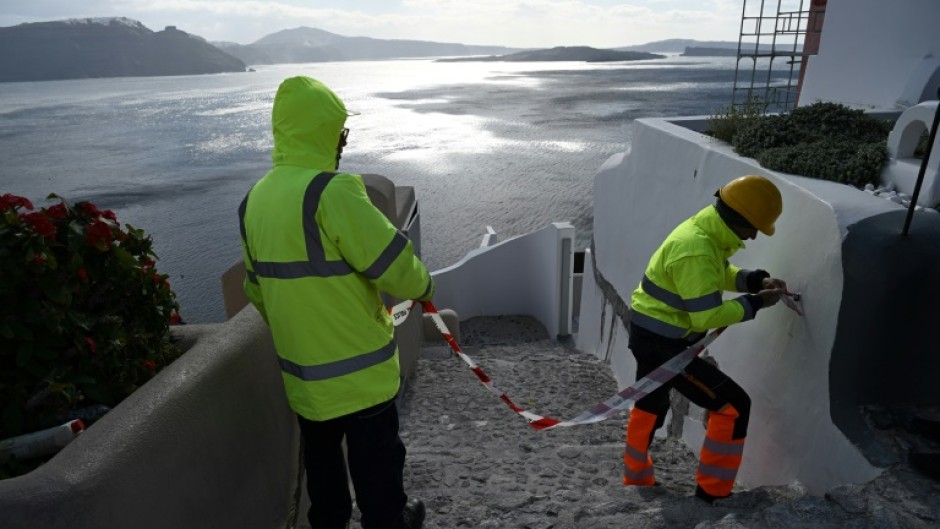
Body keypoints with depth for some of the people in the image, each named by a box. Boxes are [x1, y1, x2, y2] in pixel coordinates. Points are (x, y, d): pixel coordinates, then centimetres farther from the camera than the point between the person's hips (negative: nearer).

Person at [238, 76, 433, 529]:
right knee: (375, 461, 15)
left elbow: (258, 290, 11)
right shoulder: (332, 192, -24)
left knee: (321, 458, 26)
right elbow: (395, 267, -22)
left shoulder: (255, 199, 2)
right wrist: (422, 286, 0)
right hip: (358, 370, -7)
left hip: (302, 370, 7)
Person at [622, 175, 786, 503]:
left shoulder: (705, 230, 2)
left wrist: (756, 281, 0)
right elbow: (707, 316, -27)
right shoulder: (696, 251, -28)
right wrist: (755, 303, -15)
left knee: (650, 405, 26)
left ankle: (636, 480, 46)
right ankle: (712, 493, 12)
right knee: (733, 406, -3)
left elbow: (720, 274, 16)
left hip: (650, 334, 11)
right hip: (662, 342, -11)